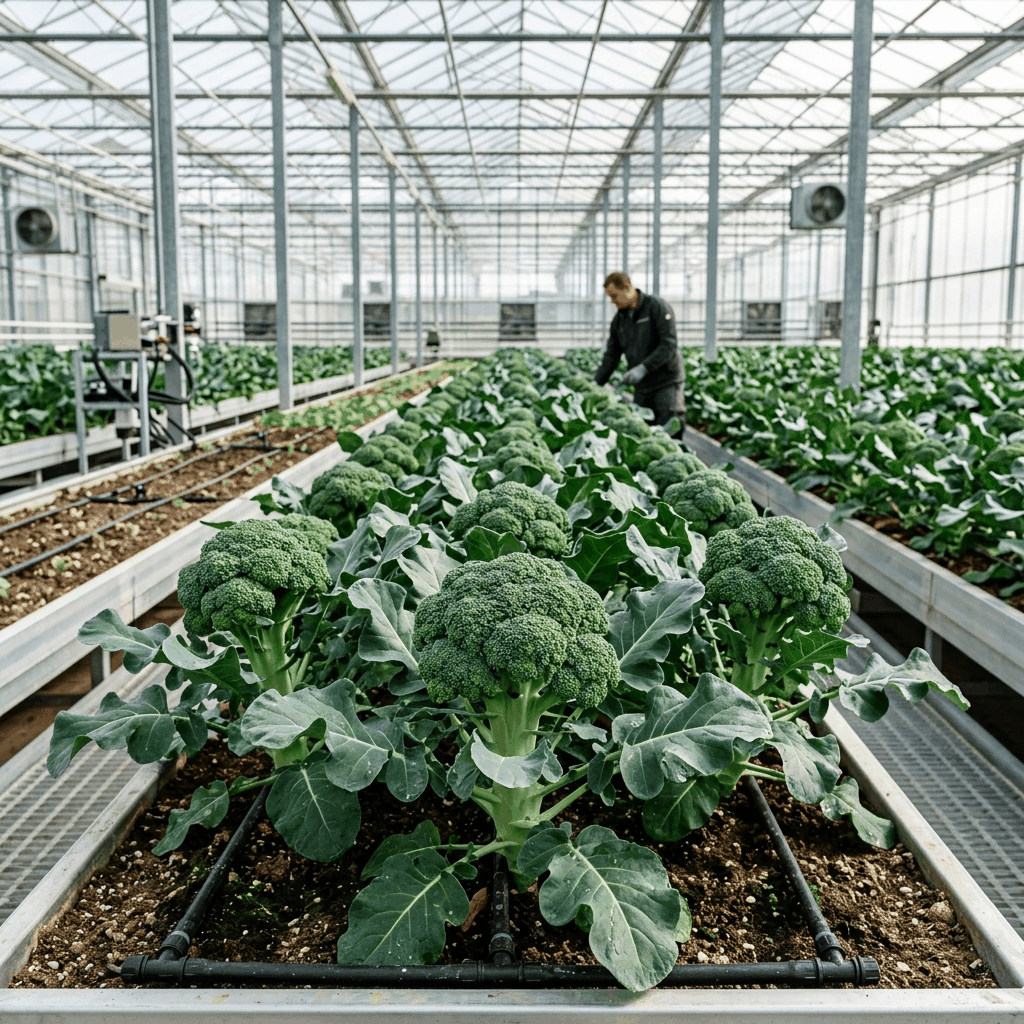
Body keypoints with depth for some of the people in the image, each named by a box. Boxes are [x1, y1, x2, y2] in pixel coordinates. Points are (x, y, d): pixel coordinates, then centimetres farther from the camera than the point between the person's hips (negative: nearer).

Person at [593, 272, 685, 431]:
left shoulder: (657, 307, -8)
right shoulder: (618, 320, 11)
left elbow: (669, 344, -17)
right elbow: (611, 357, 11)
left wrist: (643, 368, -25)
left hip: (667, 383, -6)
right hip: (641, 387, 6)